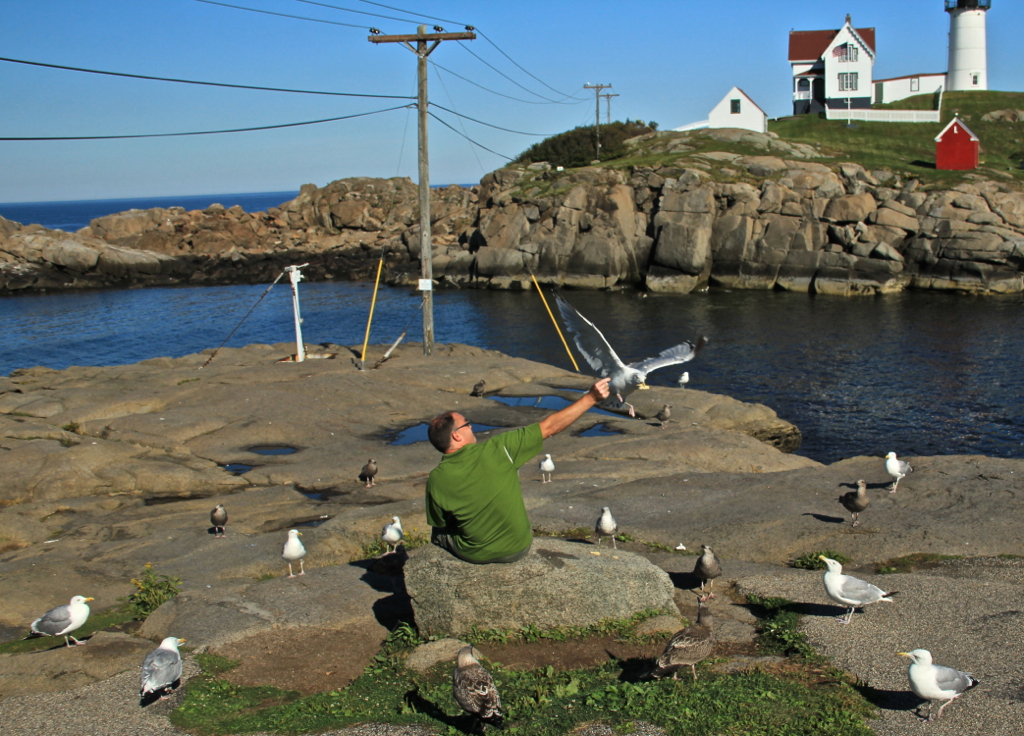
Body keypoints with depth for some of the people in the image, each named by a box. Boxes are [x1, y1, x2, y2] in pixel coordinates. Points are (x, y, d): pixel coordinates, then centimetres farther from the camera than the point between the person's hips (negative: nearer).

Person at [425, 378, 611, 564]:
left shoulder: (436, 480, -18)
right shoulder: (497, 449, -22)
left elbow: (440, 523, -2)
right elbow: (550, 427, -19)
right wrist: (591, 397, -14)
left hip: (474, 554, 1)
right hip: (518, 549, -1)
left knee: (438, 533, 30)